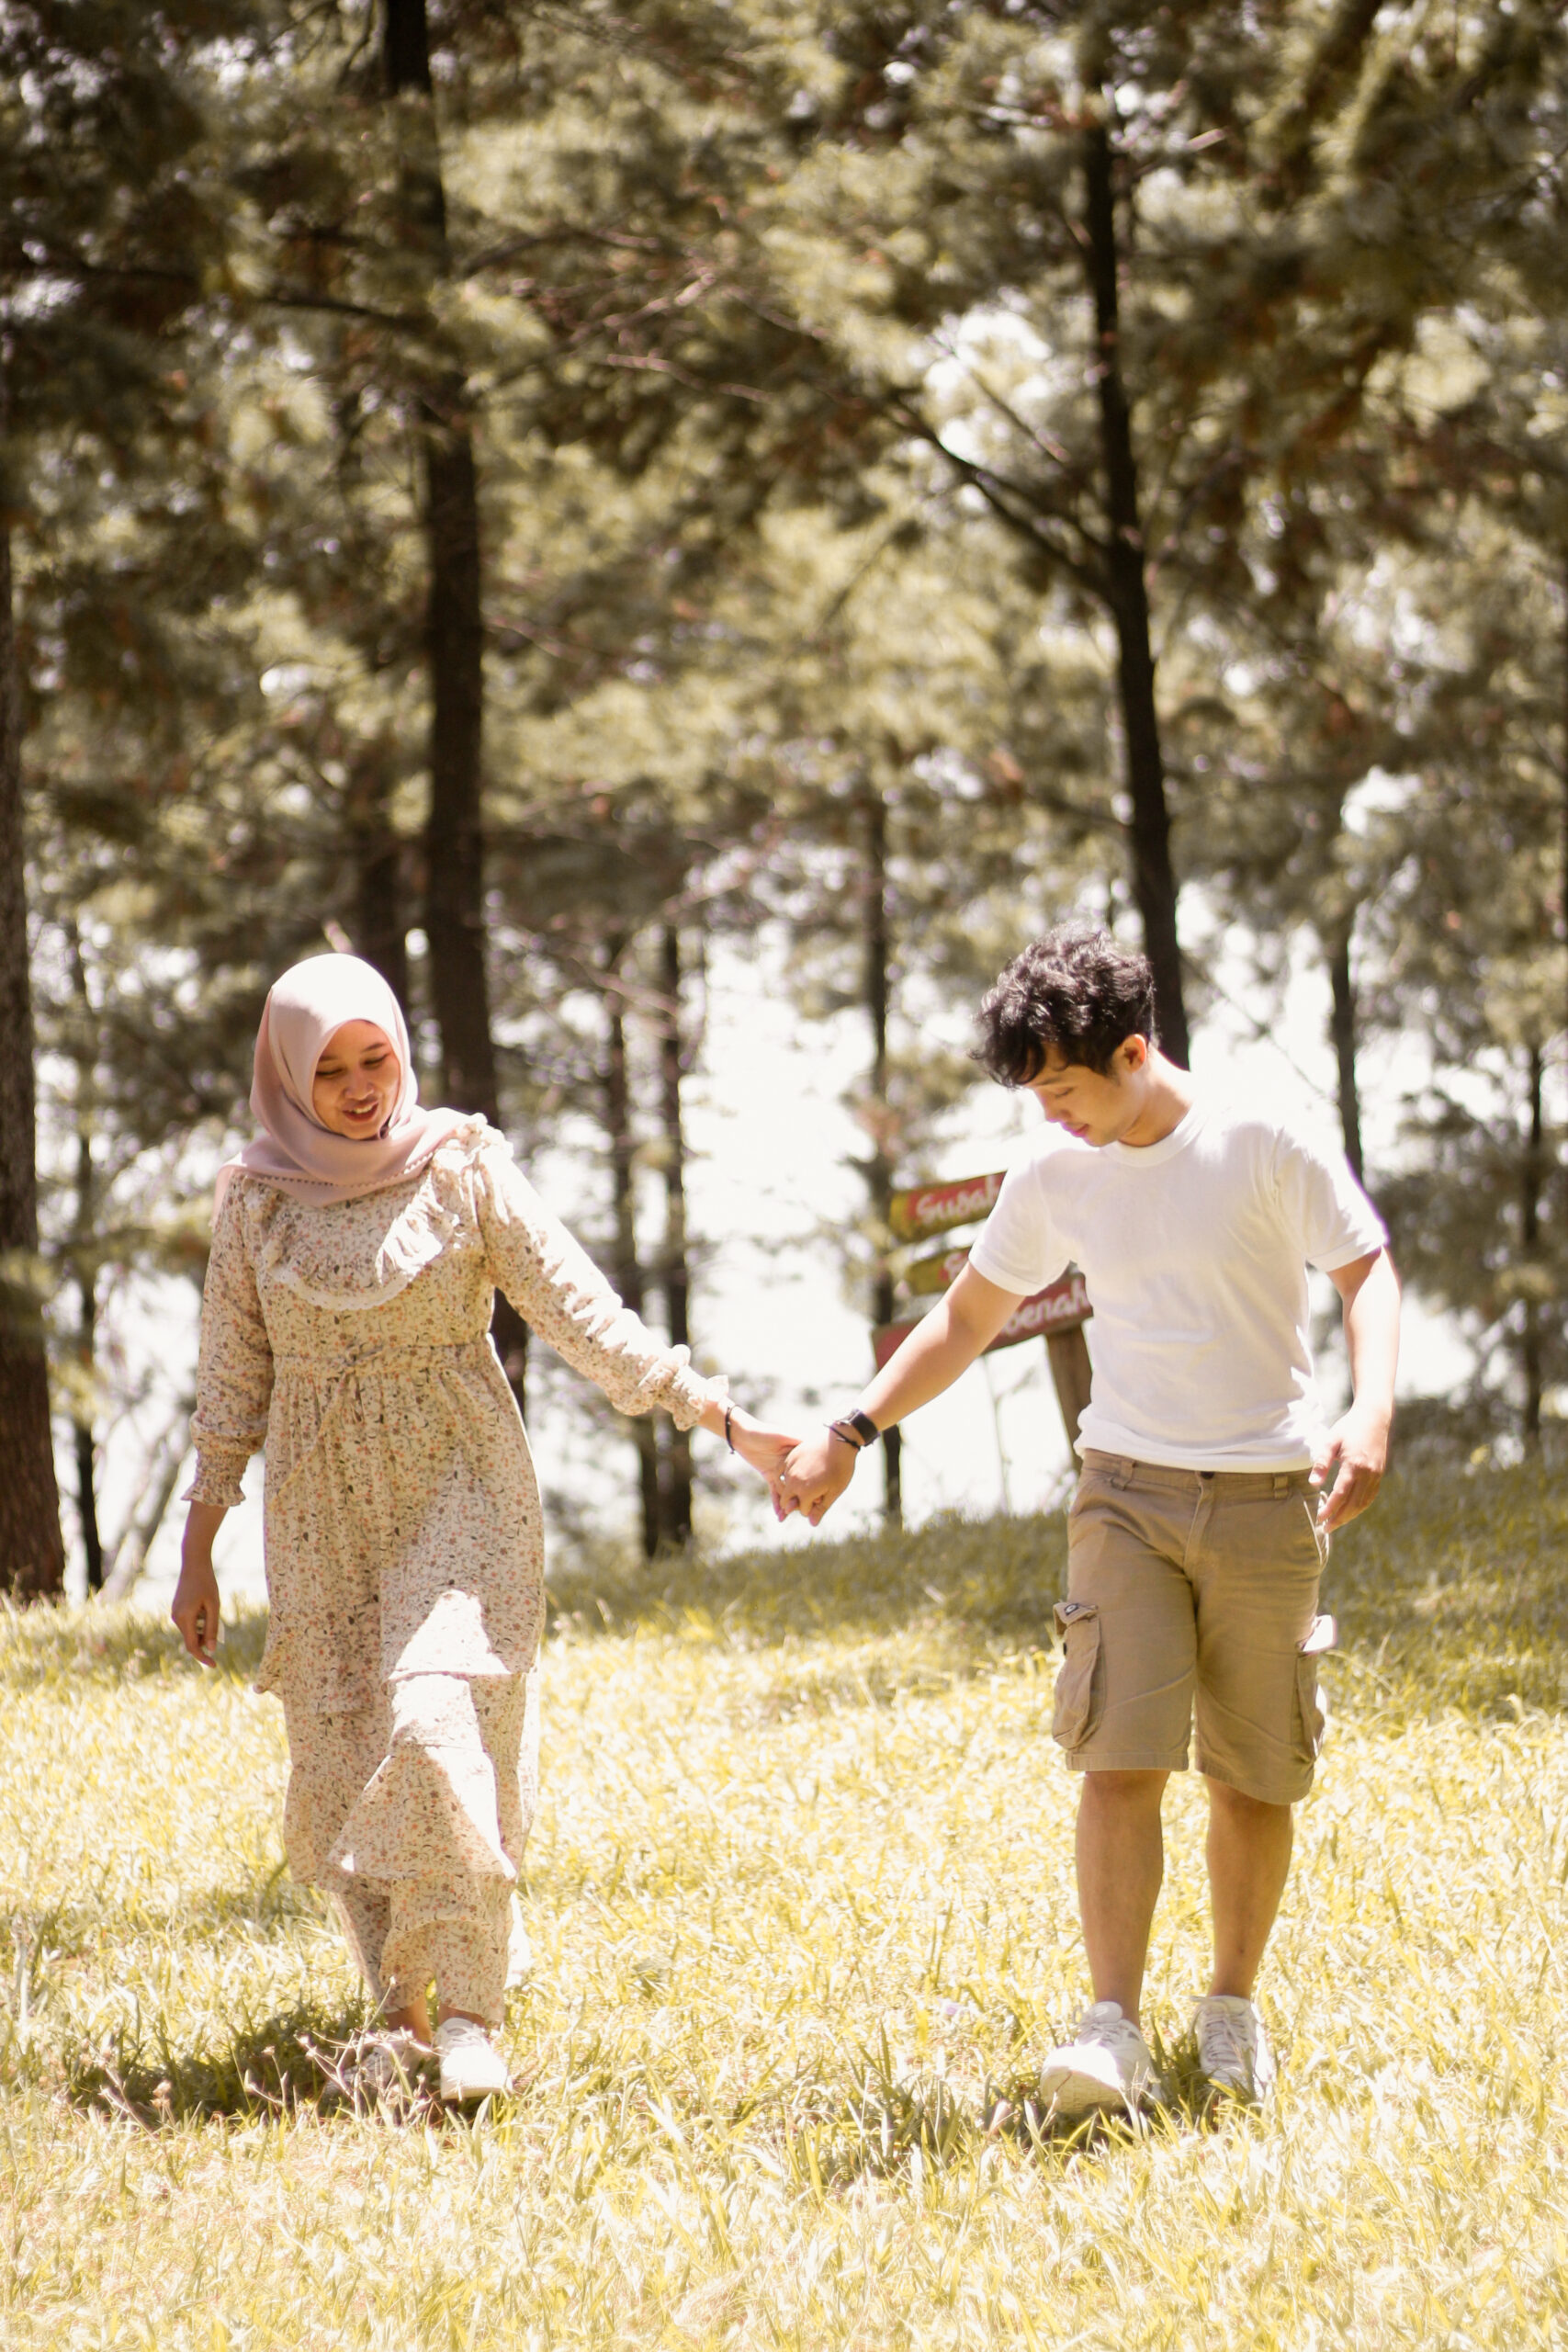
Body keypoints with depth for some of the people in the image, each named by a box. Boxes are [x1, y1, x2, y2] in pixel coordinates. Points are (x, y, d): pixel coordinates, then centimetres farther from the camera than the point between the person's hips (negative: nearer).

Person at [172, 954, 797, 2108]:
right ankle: (402, 2012, 14)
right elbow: (233, 1377, 9)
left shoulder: (463, 1169, -4)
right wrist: (197, 1549, 9)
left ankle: (467, 2013, -12)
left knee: (437, 1729, -19)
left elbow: (583, 1314, -5)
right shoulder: (257, 1196, 3)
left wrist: (728, 1420, -12)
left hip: (458, 1489, -3)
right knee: (344, 1769, 1)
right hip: (323, 1511, 3)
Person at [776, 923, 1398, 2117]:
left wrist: (1371, 1411, -20)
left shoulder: (1265, 1146, -8)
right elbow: (967, 1318, 15)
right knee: (1119, 1761, -13)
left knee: (1255, 1780, 4)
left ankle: (1234, 2011, 22)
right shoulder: (1054, 1177, 3)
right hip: (1128, 1491, 2)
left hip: (1267, 1497, -2)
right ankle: (1114, 2030, -15)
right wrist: (849, 1434, 9)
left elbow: (1369, 1271, -2)